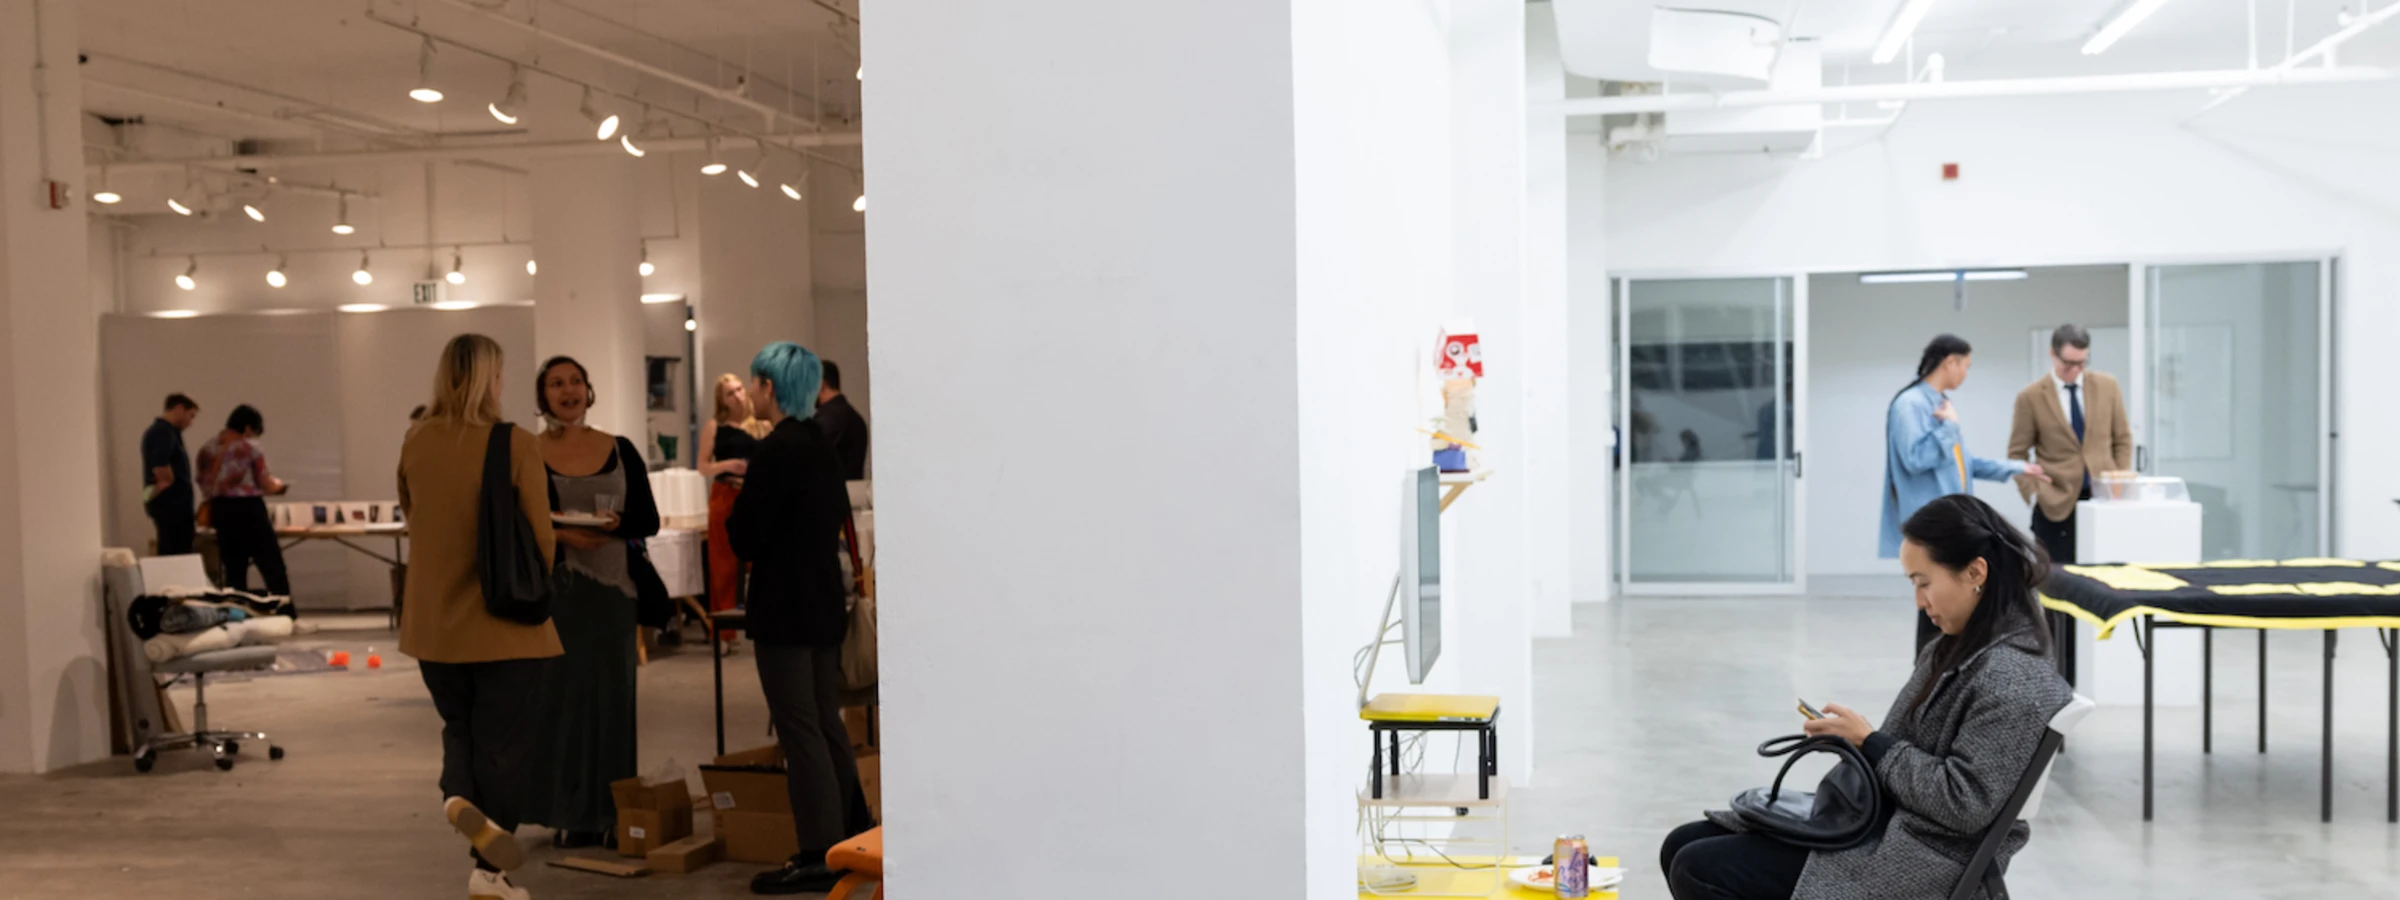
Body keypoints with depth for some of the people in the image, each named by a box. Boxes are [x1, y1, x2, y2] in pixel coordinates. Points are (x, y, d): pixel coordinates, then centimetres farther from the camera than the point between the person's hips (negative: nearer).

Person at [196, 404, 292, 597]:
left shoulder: (207, 449, 7)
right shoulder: (249, 447, -8)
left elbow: (205, 485, 11)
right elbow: (266, 484, -6)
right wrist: (278, 484, 15)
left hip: (220, 510, 6)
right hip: (249, 509, -5)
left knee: (234, 569, 10)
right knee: (272, 566, -1)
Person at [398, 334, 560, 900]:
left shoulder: (416, 443, -2)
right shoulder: (516, 444, -15)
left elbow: (411, 518, 13)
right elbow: (541, 537, -9)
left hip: (434, 620, 4)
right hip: (506, 621, -4)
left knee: (460, 726, 24)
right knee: (504, 745, 7)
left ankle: (459, 794, -5)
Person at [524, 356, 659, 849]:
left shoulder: (621, 451, 6)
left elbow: (649, 520, 4)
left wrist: (614, 525, -16)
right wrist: (557, 533, -19)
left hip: (613, 586, 2)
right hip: (553, 588, -2)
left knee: (612, 694, 4)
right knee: (560, 693, -1)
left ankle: (610, 810, 14)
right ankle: (570, 812, 10)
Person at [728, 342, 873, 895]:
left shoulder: (775, 450, -16)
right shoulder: (822, 445, 10)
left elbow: (744, 538, -16)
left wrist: (733, 497, 3)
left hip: (785, 609, -9)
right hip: (825, 600, 9)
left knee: (798, 728, -3)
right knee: (827, 722, 17)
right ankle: (852, 838, 25)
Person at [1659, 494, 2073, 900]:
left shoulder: (2012, 677, -19)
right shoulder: (1960, 649, 11)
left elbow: (1964, 804, -22)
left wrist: (1869, 743, -15)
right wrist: (1852, 738, -4)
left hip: (1922, 859, -10)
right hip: (1879, 820, 10)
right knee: (1684, 847, 4)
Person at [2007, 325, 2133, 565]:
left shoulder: (2107, 386, 5)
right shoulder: (2031, 397, -4)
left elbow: (2123, 439, 12)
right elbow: (2017, 454, 1)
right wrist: (2033, 494, -9)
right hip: (2057, 504, -2)